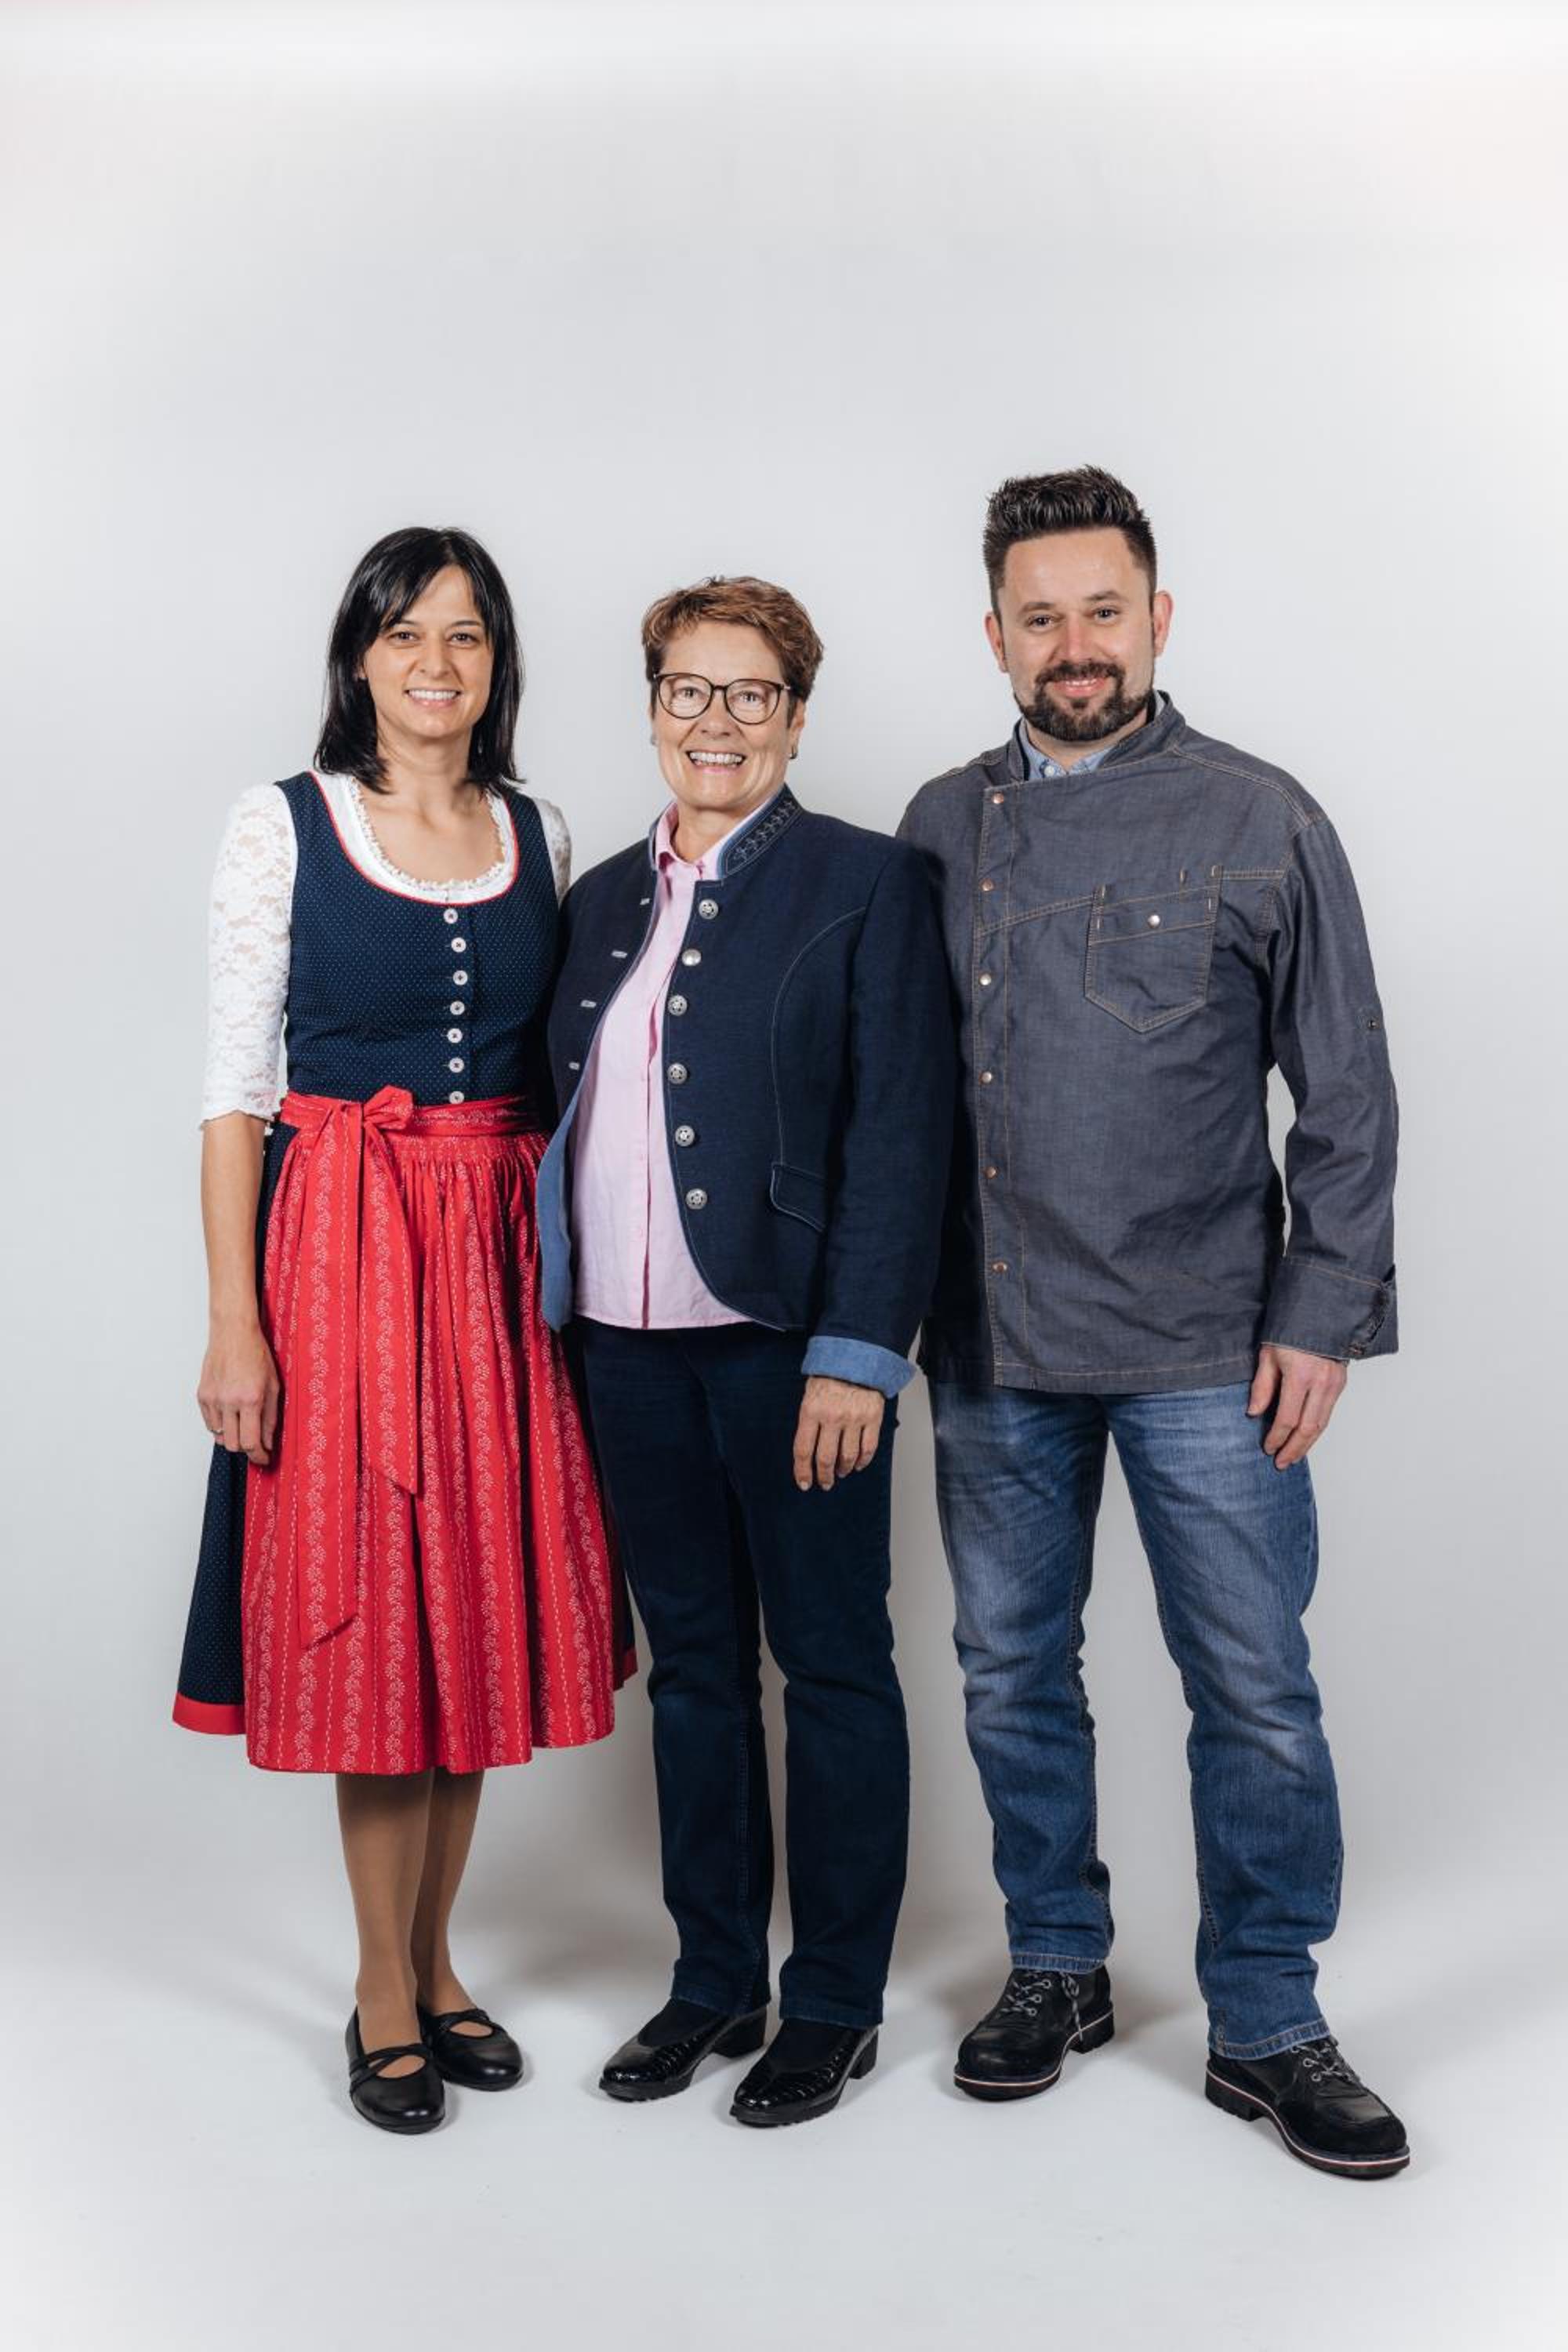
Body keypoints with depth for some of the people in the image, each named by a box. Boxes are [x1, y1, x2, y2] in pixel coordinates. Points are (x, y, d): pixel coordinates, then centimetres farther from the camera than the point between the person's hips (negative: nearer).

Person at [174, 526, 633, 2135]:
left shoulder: (538, 838, 9)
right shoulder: (282, 828, -2)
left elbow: (561, 1074, 12)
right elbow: (234, 1090, -5)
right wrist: (233, 1323, -11)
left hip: (504, 1252, 4)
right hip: (341, 1239, -4)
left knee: (480, 1602, 9)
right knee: (367, 1608, 2)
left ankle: (431, 1966, 26)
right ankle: (386, 1991, 19)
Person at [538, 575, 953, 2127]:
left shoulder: (866, 884, -3)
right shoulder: (605, 897, 14)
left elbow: (900, 1135, -9)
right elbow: (573, 1117, 14)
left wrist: (856, 1355, -15)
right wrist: (557, 1328, 7)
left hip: (792, 1343, -5)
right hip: (632, 1348, 5)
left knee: (832, 1666, 6)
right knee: (691, 1663, 15)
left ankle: (835, 2004, 21)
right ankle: (713, 1980, 29)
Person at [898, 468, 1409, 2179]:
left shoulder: (1261, 822, -2)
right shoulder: (938, 830, 7)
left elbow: (1346, 1099, -1)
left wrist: (1320, 1316, -6)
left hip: (1202, 1347, -3)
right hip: (989, 1342, 3)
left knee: (1254, 1691, 3)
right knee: (1013, 1672, 13)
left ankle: (1265, 2025, 21)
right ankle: (1055, 1967, 32)